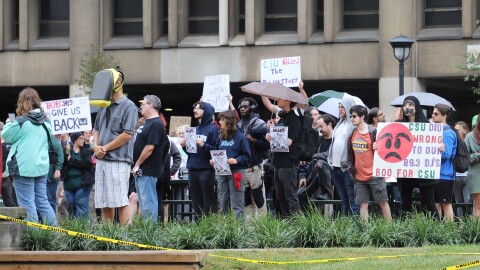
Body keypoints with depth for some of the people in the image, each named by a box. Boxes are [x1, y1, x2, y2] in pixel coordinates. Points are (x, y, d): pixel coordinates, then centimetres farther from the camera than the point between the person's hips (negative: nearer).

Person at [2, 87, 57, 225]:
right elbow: (50, 142, 20)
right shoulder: (45, 123, 6)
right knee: (42, 202, 14)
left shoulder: (21, 122, -13)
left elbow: (6, 136, 0)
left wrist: (8, 124, 16)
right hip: (42, 167, 6)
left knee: (27, 204, -2)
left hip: (23, 167, -6)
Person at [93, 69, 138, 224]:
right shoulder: (103, 107, 17)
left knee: (120, 201, -10)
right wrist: (96, 146, 2)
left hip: (118, 160, -8)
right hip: (101, 160, 8)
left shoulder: (129, 107, -7)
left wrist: (105, 148, -11)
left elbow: (127, 134, -14)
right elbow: (96, 129, 23)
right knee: (104, 203, 9)